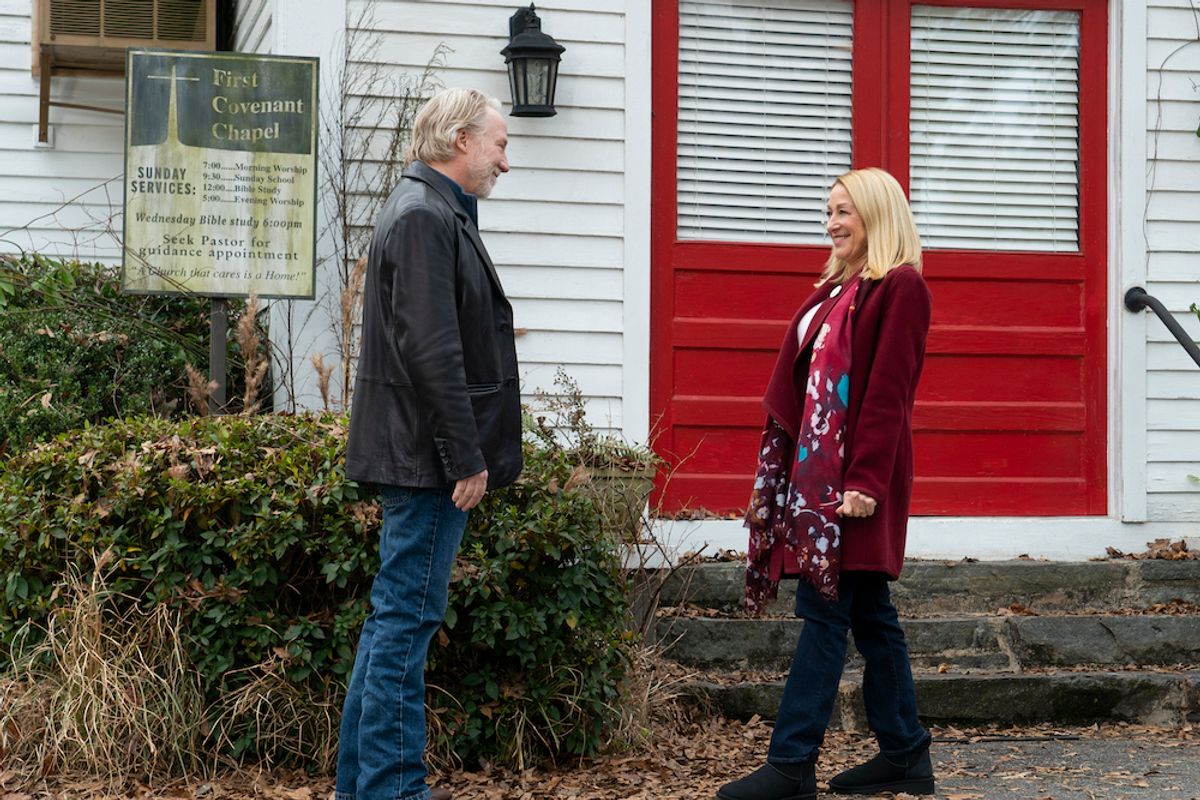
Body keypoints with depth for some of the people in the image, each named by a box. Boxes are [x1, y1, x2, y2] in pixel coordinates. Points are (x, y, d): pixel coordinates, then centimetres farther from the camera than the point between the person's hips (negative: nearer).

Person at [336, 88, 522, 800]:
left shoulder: (439, 212, 19)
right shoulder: (424, 216, -15)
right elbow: (432, 352, -22)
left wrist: (472, 454, 21)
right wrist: (466, 459, -21)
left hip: (423, 456, 11)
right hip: (429, 455, -11)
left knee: (397, 616, 15)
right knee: (407, 617, -6)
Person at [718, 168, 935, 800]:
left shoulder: (901, 288, -9)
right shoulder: (838, 288, 17)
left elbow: (888, 393, -16)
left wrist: (865, 481, -22)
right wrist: (792, 461, 14)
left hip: (857, 475, -9)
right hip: (817, 467, 9)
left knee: (825, 610, -8)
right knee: (869, 612, 12)